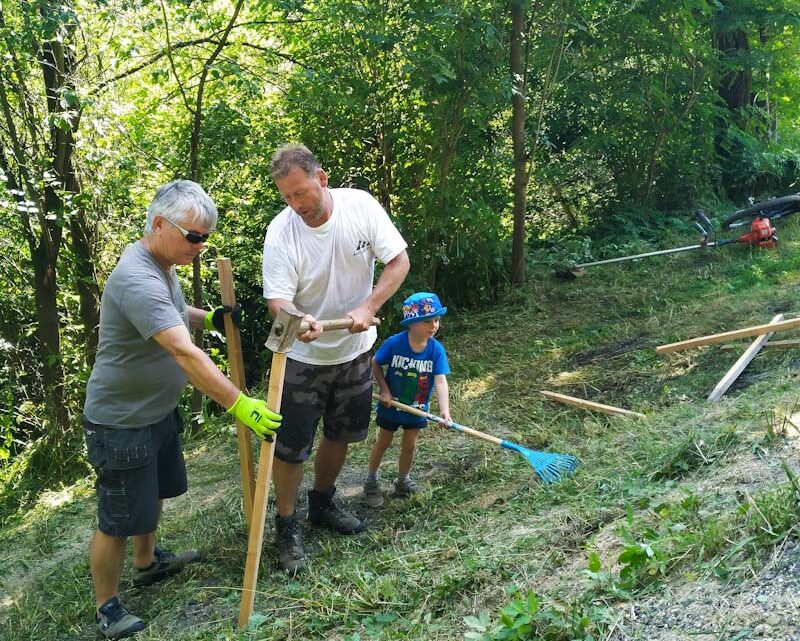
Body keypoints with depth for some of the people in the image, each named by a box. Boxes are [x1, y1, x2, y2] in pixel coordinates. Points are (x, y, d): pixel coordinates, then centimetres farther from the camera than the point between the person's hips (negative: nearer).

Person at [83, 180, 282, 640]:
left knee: (154, 494, 26)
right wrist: (239, 405, -41)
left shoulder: (162, 265, 3)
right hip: (122, 423, -10)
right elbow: (184, 352, -39)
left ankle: (147, 563, 48)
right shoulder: (137, 279, -31)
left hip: (159, 411, 10)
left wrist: (208, 317, 5)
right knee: (119, 520, 3)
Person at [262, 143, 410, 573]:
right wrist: (296, 321, -47)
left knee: (341, 433, 19)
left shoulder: (361, 206, -16)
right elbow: (277, 299, -23)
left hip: (354, 348, 3)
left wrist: (368, 307, -24)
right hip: (304, 357, -3)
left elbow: (399, 261, -11)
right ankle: (286, 525, 20)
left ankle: (322, 502, 43)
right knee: (291, 446, -2)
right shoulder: (281, 232, -21)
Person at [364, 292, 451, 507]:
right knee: (383, 442, 14)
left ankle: (403, 480, 38)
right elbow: (375, 363, -8)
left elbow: (441, 381, -26)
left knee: (409, 445, 15)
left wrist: (444, 410, -38)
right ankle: (372, 480, 35)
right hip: (391, 405, -2)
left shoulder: (436, 350, -18)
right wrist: (384, 390, -15)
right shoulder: (394, 343, -23)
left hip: (417, 408, 2)